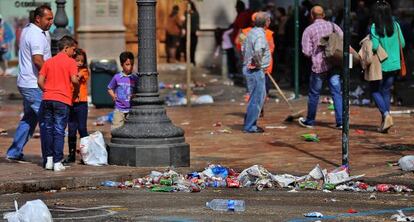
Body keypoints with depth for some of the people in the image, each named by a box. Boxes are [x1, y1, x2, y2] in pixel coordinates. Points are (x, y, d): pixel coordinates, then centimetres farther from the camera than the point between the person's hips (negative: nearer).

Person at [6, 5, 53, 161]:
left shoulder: (27, 30, 15)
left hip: (26, 83, 10)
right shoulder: (36, 35, -17)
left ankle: (14, 152, 22)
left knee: (29, 119, 19)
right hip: (34, 85, -10)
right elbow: (38, 61, -25)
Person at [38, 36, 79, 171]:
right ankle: (57, 162, -3)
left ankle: (48, 160, 13)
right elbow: (74, 79, -13)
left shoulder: (49, 61, 12)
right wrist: (77, 85, 8)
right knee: (59, 131, -1)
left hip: (47, 99, 4)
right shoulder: (70, 62, -1)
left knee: (47, 129, 12)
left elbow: (40, 81, 5)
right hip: (63, 100, -4)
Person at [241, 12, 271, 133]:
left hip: (248, 68, 10)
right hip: (256, 70, -10)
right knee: (256, 99, -3)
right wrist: (258, 63, -19)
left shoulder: (252, 32, 12)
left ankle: (249, 123, 23)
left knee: (260, 96, 19)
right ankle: (250, 127, 1)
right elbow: (258, 51, -35)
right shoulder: (260, 35, -19)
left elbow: (243, 48, 24)